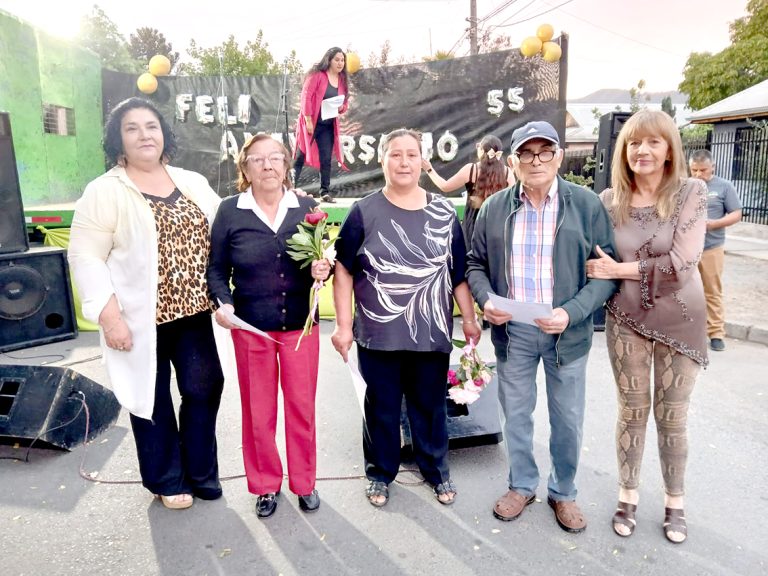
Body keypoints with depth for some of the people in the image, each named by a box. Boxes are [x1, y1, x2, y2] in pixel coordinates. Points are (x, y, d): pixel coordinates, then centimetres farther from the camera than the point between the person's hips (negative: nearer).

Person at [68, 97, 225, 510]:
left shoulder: (193, 183, 8)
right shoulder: (104, 192, -7)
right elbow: (85, 256, -10)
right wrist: (108, 315, -16)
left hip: (192, 311, 4)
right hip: (141, 318, -4)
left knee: (205, 388, 10)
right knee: (152, 397, 11)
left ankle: (200, 471, 32)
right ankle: (167, 480, 32)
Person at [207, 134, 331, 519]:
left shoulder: (307, 208, 0)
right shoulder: (230, 211, -3)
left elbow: (323, 262, 7)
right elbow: (217, 270, 2)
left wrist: (322, 271, -15)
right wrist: (223, 303, -15)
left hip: (300, 324, 1)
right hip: (250, 327, 0)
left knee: (302, 407, 11)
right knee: (258, 411, 12)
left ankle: (304, 483, 31)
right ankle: (265, 485, 33)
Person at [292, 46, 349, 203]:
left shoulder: (342, 80, 10)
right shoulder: (316, 75, -8)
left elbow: (344, 104, 18)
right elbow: (306, 97, -13)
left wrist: (341, 108, -7)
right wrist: (308, 120, -19)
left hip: (328, 126, 5)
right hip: (310, 123, -5)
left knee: (326, 160, 3)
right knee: (300, 158, 0)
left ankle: (325, 192, 8)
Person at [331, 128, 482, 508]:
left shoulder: (444, 213, 3)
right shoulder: (364, 212, -3)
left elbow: (458, 272, 9)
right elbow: (344, 270, -2)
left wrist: (469, 318, 8)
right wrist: (343, 325, -5)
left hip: (432, 333, 2)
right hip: (378, 334, -1)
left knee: (431, 406, 16)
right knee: (381, 408, 13)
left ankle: (437, 472, 37)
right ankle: (380, 473, 34)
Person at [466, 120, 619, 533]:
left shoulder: (587, 204, -5)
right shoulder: (494, 208, 2)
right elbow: (476, 264, 9)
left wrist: (571, 312, -18)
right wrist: (486, 299, -10)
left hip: (566, 332, -1)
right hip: (511, 330, 2)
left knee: (567, 419, 13)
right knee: (516, 414, 16)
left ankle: (563, 492, 36)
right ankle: (522, 485, 38)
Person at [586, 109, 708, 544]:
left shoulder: (691, 192, -9)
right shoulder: (610, 200, -3)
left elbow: (682, 263, -19)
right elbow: (599, 264, 7)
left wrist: (621, 270, -17)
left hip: (679, 322, -1)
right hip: (626, 321, 1)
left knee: (672, 417, 12)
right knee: (632, 411, 13)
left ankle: (675, 502, 33)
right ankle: (628, 495, 31)